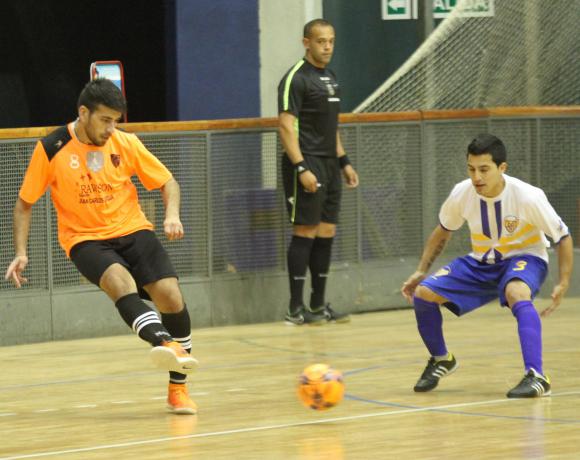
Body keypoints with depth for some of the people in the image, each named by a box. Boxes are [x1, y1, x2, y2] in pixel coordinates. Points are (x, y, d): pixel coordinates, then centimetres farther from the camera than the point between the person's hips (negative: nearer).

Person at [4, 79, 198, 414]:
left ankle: (178, 388, 0)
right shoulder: (51, 149, -7)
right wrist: (21, 253, -5)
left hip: (132, 230, 3)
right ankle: (167, 344, -58)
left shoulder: (125, 144, -1)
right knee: (120, 282, -34)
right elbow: (25, 203, 4)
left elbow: (167, 182, 8)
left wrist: (172, 214, -13)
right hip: (85, 239, -3)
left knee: (170, 295, -16)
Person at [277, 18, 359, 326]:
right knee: (305, 233, -7)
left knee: (326, 234, 9)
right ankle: (296, 309, -4)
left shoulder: (330, 78, 16)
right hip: (306, 165, -8)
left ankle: (319, 305, 15)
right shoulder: (296, 78, -11)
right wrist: (301, 168, -23)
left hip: (329, 165, 8)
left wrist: (343, 162, 19)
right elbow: (286, 126, -17)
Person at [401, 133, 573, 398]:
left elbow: (563, 237, -14)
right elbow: (443, 232, 7)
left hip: (524, 258, -4)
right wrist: (421, 272, 2)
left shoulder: (527, 197, -26)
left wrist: (563, 284, -21)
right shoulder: (461, 194, -15)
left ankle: (536, 377, -43)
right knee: (423, 293, -12)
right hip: (481, 263, 5)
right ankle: (441, 360, 15)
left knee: (516, 293, -40)